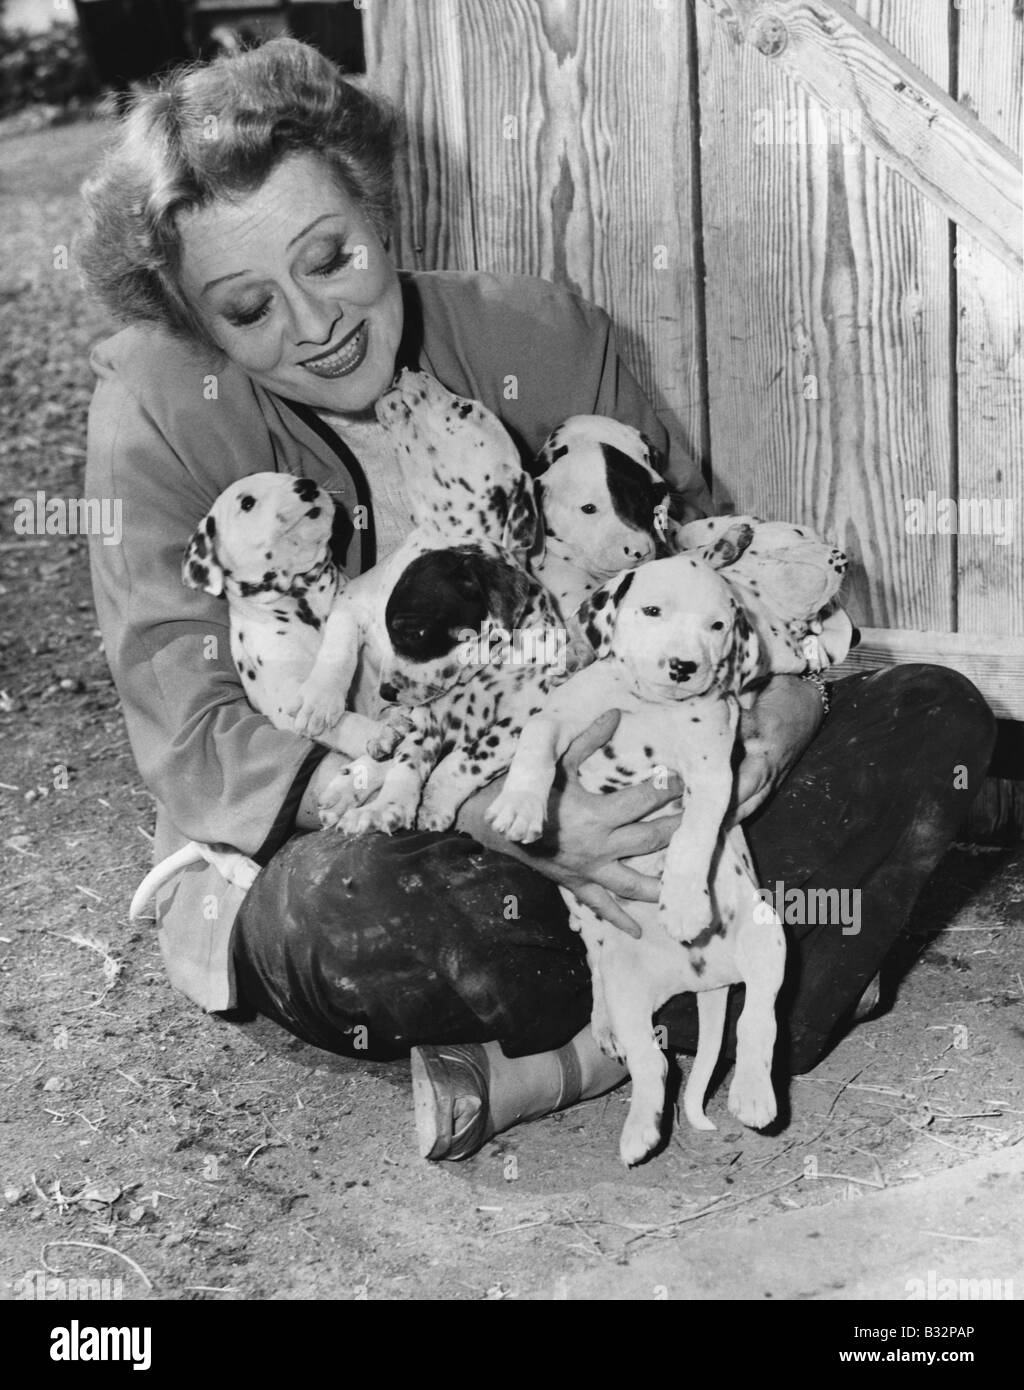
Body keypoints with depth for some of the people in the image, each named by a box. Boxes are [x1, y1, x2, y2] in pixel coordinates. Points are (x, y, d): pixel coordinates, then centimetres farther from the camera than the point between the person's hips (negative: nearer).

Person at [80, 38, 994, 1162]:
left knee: (936, 719, -9)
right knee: (376, 907, -41)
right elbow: (200, 738, -20)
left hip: (581, 809, 5)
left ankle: (559, 1064, -23)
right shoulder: (163, 407, -13)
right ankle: (707, 1001, -10)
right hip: (306, 853, -4)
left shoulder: (536, 338, -4)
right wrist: (491, 823, -34)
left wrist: (785, 690, -19)